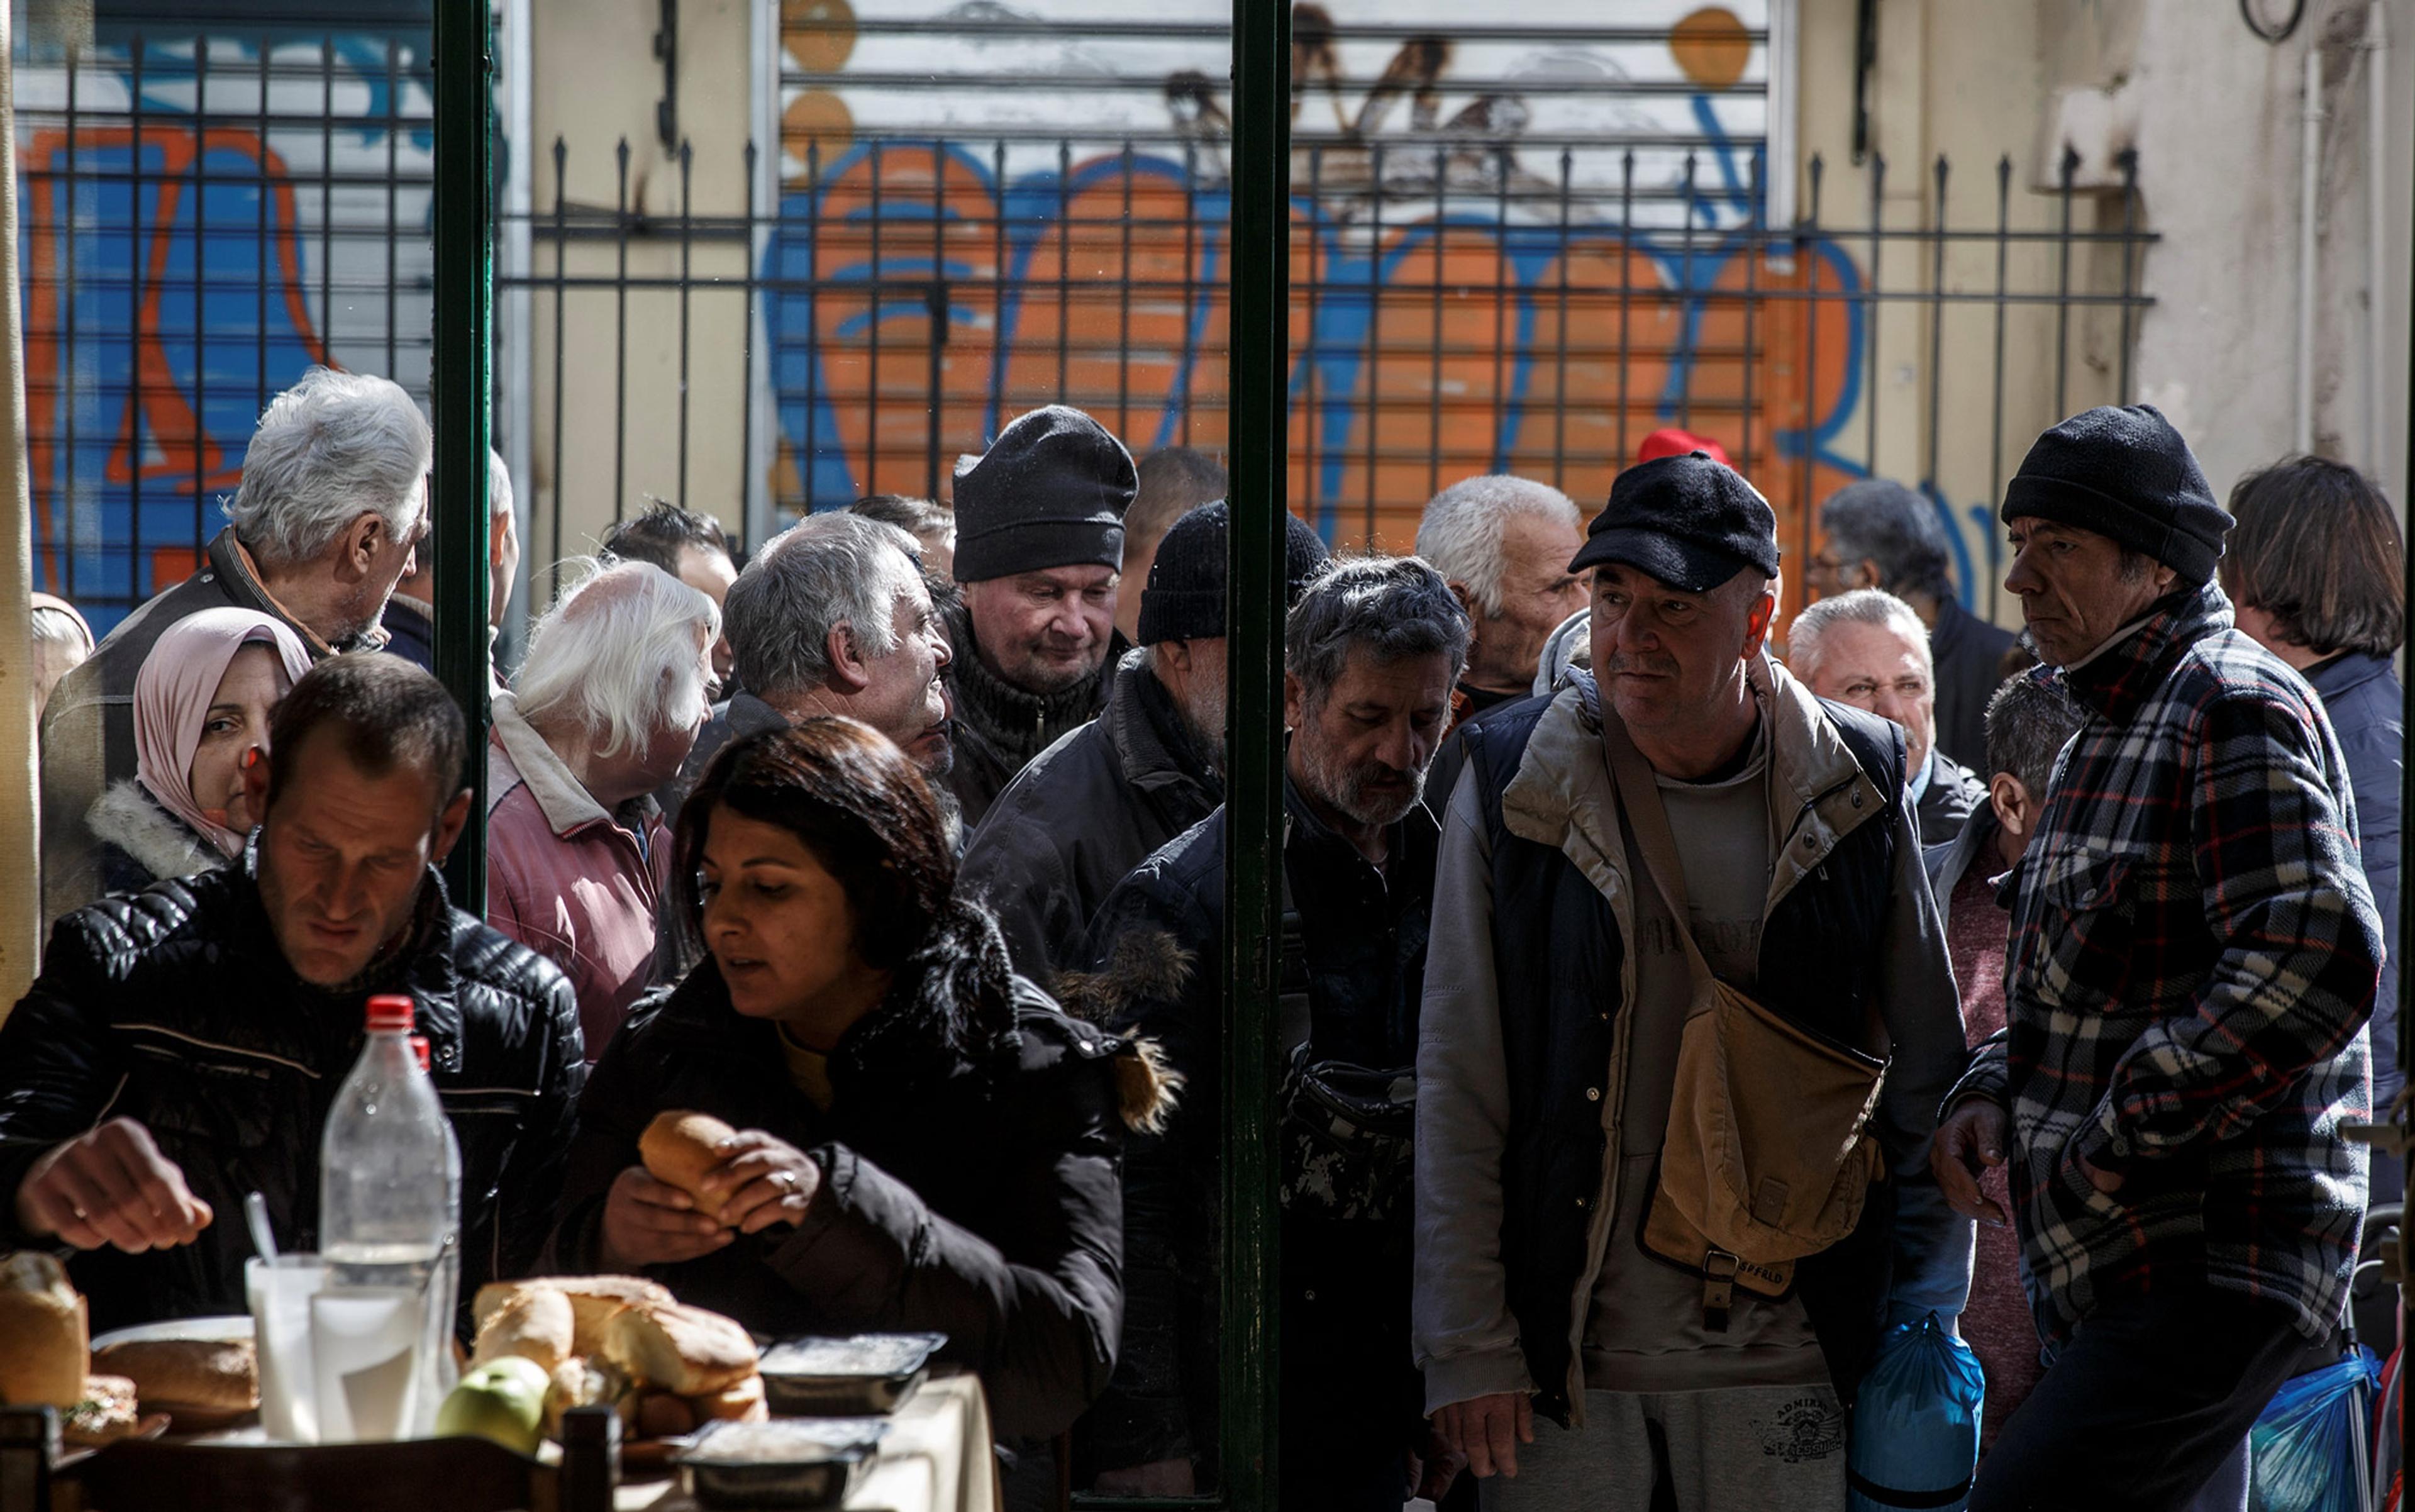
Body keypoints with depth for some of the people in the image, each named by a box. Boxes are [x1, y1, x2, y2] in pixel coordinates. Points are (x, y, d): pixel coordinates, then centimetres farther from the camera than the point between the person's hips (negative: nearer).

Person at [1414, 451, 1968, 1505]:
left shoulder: (1853, 792, 3)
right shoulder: (1511, 787, 0)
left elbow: (1925, 1075, 10)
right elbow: (1456, 1090, 0)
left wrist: (1922, 1321, 4)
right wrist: (1466, 1349, -4)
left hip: (1785, 1359, 1)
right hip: (1564, 1357, -1)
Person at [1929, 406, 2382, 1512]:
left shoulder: (2235, 707, -11)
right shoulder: (2110, 732, 21)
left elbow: (2317, 960, -25)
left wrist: (2109, 1149, -20)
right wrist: (1989, 1092, 9)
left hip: (2212, 1271, -10)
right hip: (2117, 1275, 10)